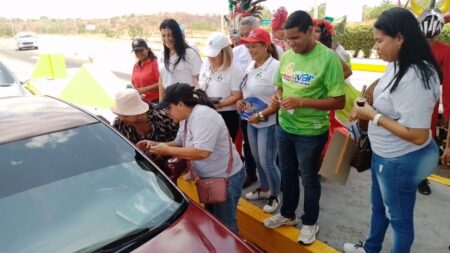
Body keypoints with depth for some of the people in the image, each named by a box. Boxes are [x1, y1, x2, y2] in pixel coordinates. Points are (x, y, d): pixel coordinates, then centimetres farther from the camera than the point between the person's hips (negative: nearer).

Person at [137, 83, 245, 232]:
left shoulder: (203, 116, -27)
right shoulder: (186, 118, 4)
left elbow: (202, 152, -35)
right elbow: (179, 143, 13)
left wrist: (167, 150, -26)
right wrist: (155, 144, -3)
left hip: (226, 178, -10)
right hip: (210, 177, 10)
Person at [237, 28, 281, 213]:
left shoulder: (275, 67, -17)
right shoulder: (250, 67, 8)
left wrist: (261, 115, -22)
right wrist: (240, 101, 1)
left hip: (268, 123, -7)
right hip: (251, 121, 8)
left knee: (267, 162, 2)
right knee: (257, 159, 19)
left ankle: (274, 196, 24)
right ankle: (264, 188, 39)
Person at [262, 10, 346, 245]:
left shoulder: (328, 58, -17)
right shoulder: (287, 56, 1)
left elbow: (339, 101, -18)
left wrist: (302, 102, -26)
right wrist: (277, 97, -8)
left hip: (311, 132, -6)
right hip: (285, 127, 6)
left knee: (309, 178, 12)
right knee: (287, 174, 21)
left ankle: (310, 222, 35)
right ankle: (287, 214, 43)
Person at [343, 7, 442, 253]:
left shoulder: (414, 78, -30)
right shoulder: (397, 65, -2)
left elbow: (418, 135, -29)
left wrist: (373, 116, -24)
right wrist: (368, 106, 0)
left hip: (400, 161, -10)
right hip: (383, 154, 10)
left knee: (398, 217, 15)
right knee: (378, 205, 29)